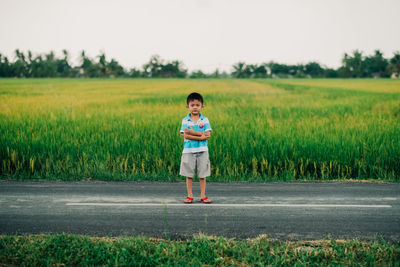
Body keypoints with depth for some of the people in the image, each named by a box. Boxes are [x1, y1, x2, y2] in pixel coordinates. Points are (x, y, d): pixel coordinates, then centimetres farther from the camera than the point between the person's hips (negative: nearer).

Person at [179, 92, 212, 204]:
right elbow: (186, 135, -11)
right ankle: (189, 196, 14)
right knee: (189, 174, 5)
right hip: (188, 151, 0)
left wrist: (194, 132, -15)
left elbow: (207, 135, -8)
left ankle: (203, 196, 12)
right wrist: (200, 137, -17)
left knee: (202, 174, 5)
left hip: (202, 151, 0)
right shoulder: (185, 120, 1)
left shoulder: (205, 120, 4)